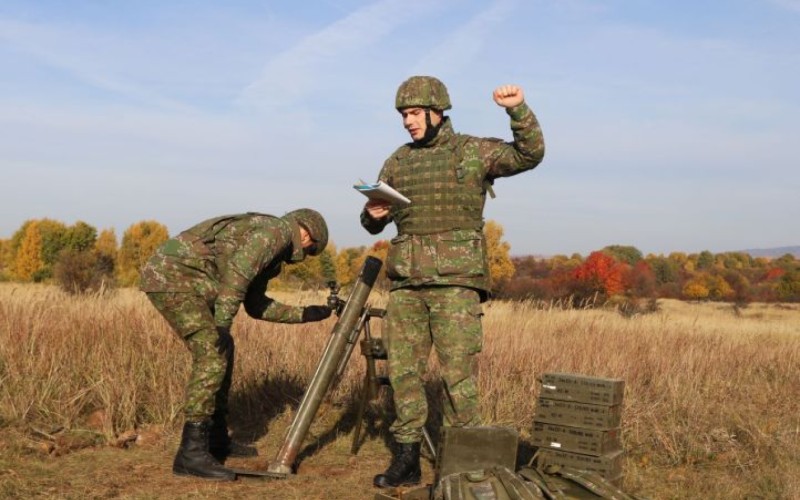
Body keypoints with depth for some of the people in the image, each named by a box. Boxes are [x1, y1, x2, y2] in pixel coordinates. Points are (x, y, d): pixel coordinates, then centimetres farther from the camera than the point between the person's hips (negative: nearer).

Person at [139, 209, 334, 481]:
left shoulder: (267, 246, 23)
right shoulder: (276, 231, -7)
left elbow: (256, 305, 27)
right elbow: (236, 273, -23)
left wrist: (305, 314, 27)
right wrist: (223, 324, -27)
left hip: (174, 276, 11)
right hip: (172, 274, -11)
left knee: (221, 350, 16)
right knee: (212, 355, -14)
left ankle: (216, 439, 24)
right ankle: (191, 453, -12)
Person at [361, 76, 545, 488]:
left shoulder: (473, 152, 3)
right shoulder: (397, 162, 15)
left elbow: (530, 154, -5)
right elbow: (372, 223, 18)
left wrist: (517, 110, -18)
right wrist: (373, 214, -5)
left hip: (455, 280, -5)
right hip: (405, 283, 5)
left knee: (457, 373, -6)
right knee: (403, 371, 5)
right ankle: (406, 460, 15)